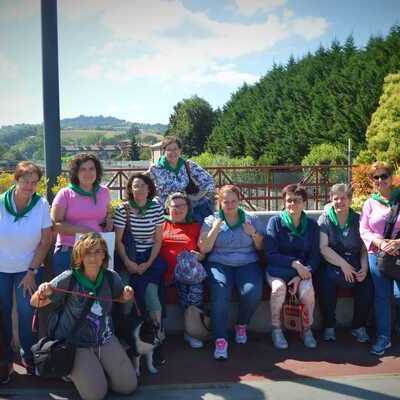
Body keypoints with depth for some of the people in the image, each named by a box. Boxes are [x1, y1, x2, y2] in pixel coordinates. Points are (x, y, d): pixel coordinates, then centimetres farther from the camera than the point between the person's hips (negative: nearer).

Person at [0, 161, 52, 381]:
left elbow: (45, 242, -7)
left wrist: (32, 272, -8)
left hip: (28, 268, 0)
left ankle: (29, 357, 23)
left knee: (27, 313, 0)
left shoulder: (41, 204, -12)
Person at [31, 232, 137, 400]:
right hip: (74, 343, -4)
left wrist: (126, 295, -10)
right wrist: (41, 293, -35)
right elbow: (35, 303, -12)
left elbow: (118, 298, 14)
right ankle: (71, 369, 18)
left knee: (128, 386, 0)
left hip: (105, 339, 4)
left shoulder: (111, 277, -9)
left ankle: (96, 367, 26)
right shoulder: (68, 279, -20)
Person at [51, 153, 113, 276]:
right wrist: (81, 230, -17)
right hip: (68, 252, -3)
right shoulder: (65, 194, -1)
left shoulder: (104, 192, 10)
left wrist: (109, 222, 6)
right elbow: (55, 224, -8)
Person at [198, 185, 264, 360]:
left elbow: (262, 248, 10)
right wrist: (215, 230, -10)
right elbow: (204, 249, 1)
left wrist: (254, 234, -8)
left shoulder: (252, 219, 13)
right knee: (220, 294, -31)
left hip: (247, 263, 1)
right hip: (219, 263, -1)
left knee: (253, 292, -28)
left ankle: (242, 325, 1)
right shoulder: (211, 221, 10)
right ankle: (220, 340, -27)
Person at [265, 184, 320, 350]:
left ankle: (307, 329, -2)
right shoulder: (275, 221, -1)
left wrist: (301, 274, -13)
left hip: (303, 269, 2)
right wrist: (294, 263, -18)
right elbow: (271, 254, -6)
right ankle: (276, 330, -10)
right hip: (278, 268, -1)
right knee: (278, 287, -34)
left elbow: (315, 256, 4)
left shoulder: (311, 225, 6)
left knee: (307, 290, -29)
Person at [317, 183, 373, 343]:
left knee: (368, 284, -25)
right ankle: (329, 326, -12)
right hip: (331, 263, -2)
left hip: (354, 263, 2)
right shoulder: (325, 219, 2)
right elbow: (323, 248, -8)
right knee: (326, 280, -32)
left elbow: (365, 248, 4)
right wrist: (344, 265, -17)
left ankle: (359, 326, -2)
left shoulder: (358, 220, 9)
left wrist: (364, 268, -13)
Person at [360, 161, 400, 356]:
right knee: (381, 296, 4)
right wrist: (380, 242, -13)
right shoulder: (370, 203, 9)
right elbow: (363, 230, 4)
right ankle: (383, 337, 14)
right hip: (377, 254, 2)